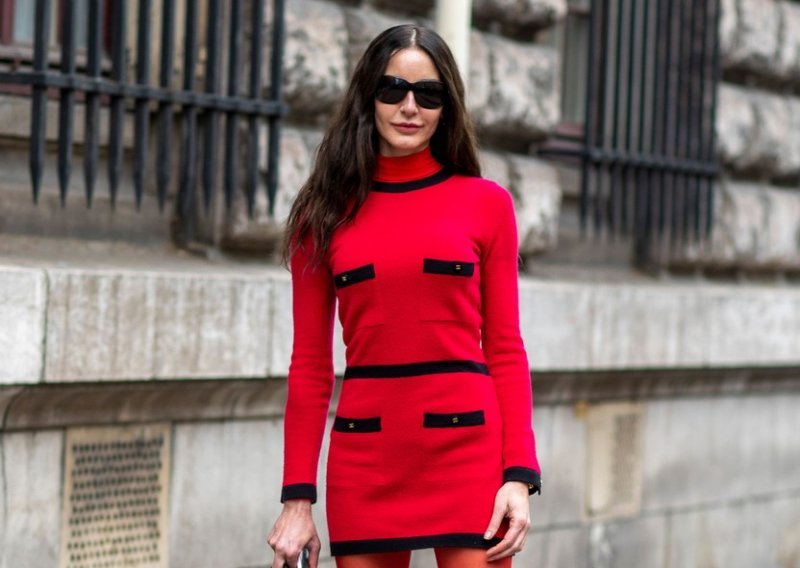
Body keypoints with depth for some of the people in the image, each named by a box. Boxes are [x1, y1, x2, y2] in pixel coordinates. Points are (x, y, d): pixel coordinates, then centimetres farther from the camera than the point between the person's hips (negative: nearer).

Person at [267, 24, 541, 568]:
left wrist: (520, 474, -5)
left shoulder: (486, 203, 6)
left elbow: (505, 350, 5)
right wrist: (298, 498, 3)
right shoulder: (326, 213, 8)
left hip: (467, 450, -1)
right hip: (364, 459, 1)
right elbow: (310, 366, 8)